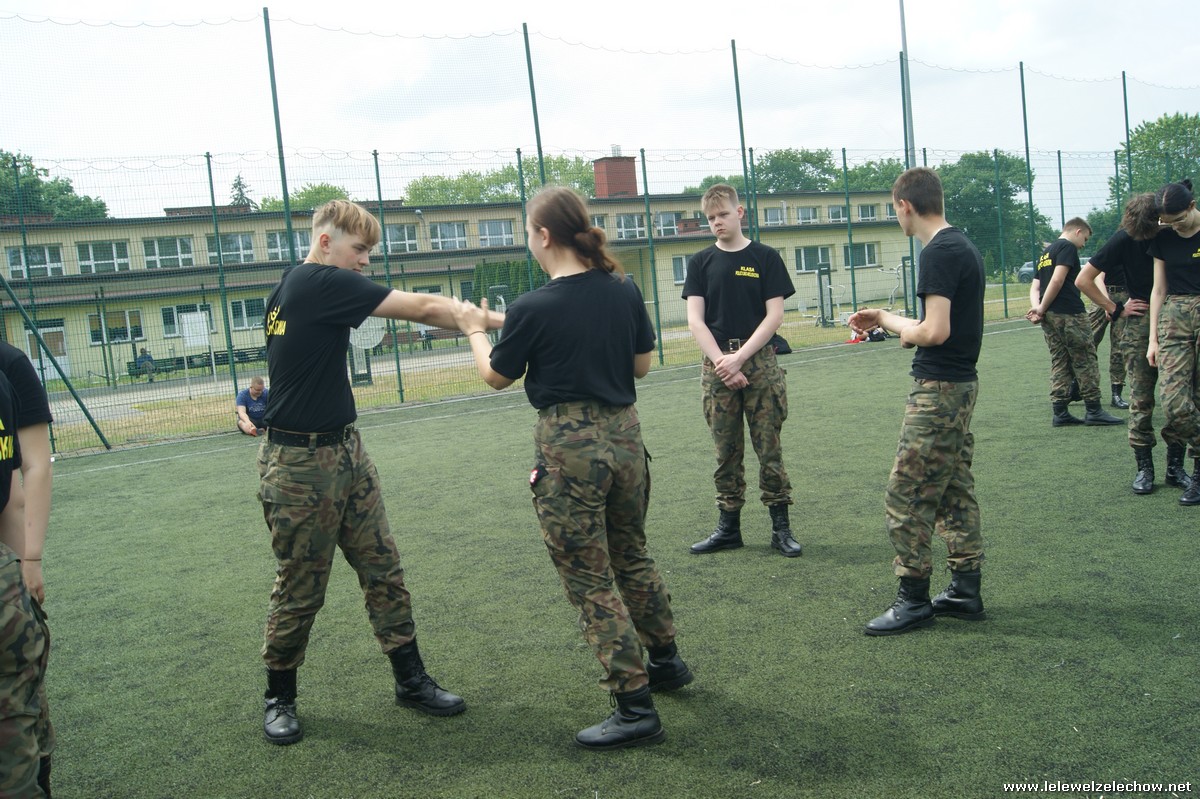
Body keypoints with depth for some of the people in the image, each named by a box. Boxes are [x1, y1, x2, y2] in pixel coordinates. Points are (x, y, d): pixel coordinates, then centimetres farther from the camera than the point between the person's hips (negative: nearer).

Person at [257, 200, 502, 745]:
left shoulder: (289, 287, 11)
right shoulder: (323, 281, -17)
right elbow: (423, 308, -17)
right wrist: (495, 321, -10)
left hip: (344, 451, 9)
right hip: (299, 464, -9)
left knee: (383, 571, 8)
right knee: (300, 589, 5)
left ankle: (410, 680, 16)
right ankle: (280, 698, 22)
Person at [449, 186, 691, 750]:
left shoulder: (532, 309, -15)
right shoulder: (624, 290, -1)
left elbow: (496, 377, 1)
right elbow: (642, 364, 10)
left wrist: (474, 330, 18)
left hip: (568, 447, -6)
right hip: (624, 434, 6)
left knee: (590, 580, 5)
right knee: (632, 557, 25)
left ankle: (635, 706, 9)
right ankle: (666, 660, 41)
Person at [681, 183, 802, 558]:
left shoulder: (765, 257, 3)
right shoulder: (700, 262, 7)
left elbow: (774, 315, -3)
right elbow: (695, 320, 1)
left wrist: (739, 357, -12)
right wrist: (722, 363, -11)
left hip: (759, 362, -2)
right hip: (716, 365, 2)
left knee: (769, 449, 0)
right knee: (726, 452, 7)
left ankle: (781, 527, 8)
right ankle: (728, 526, 17)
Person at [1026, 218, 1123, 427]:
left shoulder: (1046, 252, 22)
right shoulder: (1068, 247, -5)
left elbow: (1034, 287, 15)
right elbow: (1057, 280, -17)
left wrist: (1037, 308, -2)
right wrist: (1042, 309, -10)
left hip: (1050, 316, 8)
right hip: (1069, 313, -8)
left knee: (1059, 362, 9)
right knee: (1086, 360, -1)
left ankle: (1060, 412, 8)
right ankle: (1094, 410, 2)